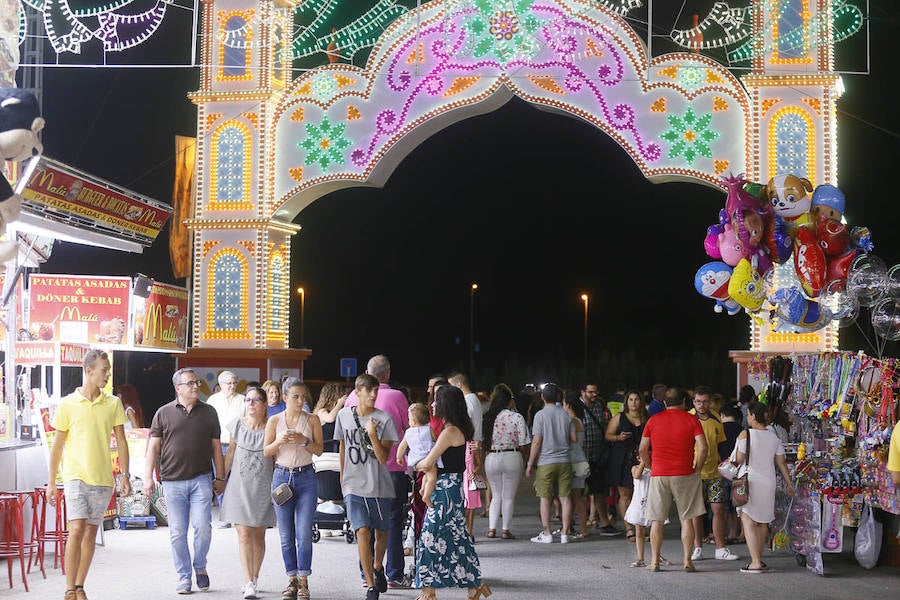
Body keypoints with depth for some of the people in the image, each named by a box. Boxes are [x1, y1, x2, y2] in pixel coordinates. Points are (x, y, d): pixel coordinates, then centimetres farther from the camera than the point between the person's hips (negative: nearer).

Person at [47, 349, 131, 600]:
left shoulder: (113, 404, 7)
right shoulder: (67, 404, 0)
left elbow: (121, 441, 10)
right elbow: (57, 445, 4)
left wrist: (125, 476, 5)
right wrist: (51, 481, 4)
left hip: (103, 479, 3)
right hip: (75, 476, -3)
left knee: (91, 533, 7)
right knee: (76, 530, -13)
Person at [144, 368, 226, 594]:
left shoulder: (209, 412, 10)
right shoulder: (164, 413, 6)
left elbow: (216, 447, 13)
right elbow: (153, 447, 5)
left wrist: (220, 478, 11)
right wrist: (148, 478, -2)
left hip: (201, 479, 0)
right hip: (172, 481, 0)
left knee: (202, 526, -10)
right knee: (177, 532, 2)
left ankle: (200, 567, 14)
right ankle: (184, 577, 13)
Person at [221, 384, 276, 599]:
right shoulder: (237, 426, 3)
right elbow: (230, 454, 12)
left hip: (263, 489, 0)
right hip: (239, 487, 0)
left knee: (259, 535, 9)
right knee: (244, 535, -7)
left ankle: (255, 578, 24)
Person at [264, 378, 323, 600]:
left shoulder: (312, 420, 3)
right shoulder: (274, 421, 5)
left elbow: (319, 450, 1)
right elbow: (266, 451, 4)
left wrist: (304, 441, -16)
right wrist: (280, 441, -14)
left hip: (305, 478, -1)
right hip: (281, 477, 1)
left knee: (304, 534, -6)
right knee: (286, 535, 5)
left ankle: (303, 581, 2)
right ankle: (292, 579, 14)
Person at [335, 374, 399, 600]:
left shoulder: (384, 419, -8)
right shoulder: (344, 415, 3)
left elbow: (383, 457, -12)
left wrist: (372, 434, -25)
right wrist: (342, 477, 22)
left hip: (379, 485, -1)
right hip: (353, 486, 1)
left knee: (381, 532, 13)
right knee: (363, 532, -13)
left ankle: (377, 568, 43)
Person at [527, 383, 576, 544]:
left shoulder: (540, 415, -6)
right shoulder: (565, 414, 4)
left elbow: (536, 441, -9)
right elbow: (574, 439, 6)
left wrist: (530, 464, -2)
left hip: (545, 462, -3)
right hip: (564, 461, 3)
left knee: (545, 498, 4)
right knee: (565, 497, 5)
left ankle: (546, 534, 6)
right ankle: (564, 534, 6)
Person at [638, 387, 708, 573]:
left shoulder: (653, 420, 5)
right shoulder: (691, 420, 0)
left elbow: (642, 449, 4)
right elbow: (703, 447, -8)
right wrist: (696, 469, 3)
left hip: (659, 475, 1)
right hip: (685, 475, -1)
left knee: (657, 520, 6)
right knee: (687, 519, 6)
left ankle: (654, 561, 6)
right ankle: (687, 561, 4)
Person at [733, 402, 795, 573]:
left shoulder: (745, 435, -11)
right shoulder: (774, 436, 5)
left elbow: (738, 460, -10)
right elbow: (781, 462, 9)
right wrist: (788, 483, 18)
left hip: (750, 482, -6)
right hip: (768, 482, 6)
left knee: (748, 521, -6)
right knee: (763, 522, 17)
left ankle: (755, 562, -14)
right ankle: (758, 558, 28)